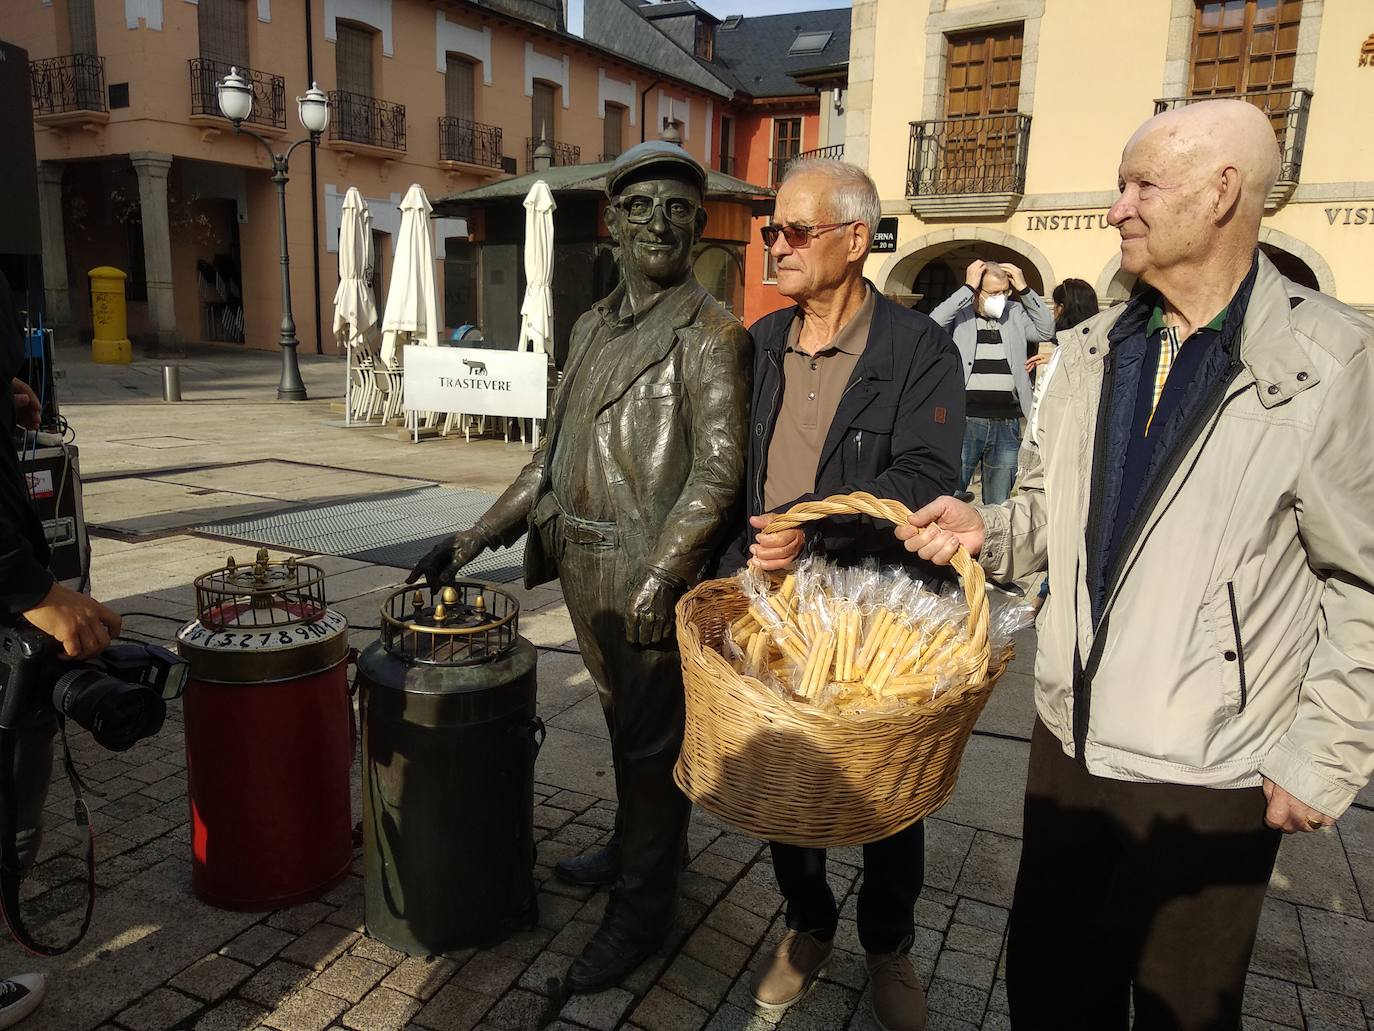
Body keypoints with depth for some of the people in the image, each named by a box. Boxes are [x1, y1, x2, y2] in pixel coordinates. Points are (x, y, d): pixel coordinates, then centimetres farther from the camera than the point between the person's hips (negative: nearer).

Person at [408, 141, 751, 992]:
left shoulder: (712, 336, -10)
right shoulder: (594, 328, 13)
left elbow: (718, 472, -16)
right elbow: (557, 451, 15)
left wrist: (655, 582, -22)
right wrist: (477, 539, 11)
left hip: (653, 582, -7)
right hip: (589, 575, 7)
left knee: (651, 738, 6)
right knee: (626, 724, 21)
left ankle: (643, 906, 23)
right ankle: (642, 846, 43)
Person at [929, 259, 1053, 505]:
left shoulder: (1015, 313, 13)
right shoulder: (959, 313, 2)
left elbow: (1046, 330, 2)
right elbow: (933, 323, -17)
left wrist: (1024, 289, -2)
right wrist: (967, 287, -14)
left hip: (1007, 425, 4)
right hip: (965, 422, -3)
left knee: (999, 505, 12)